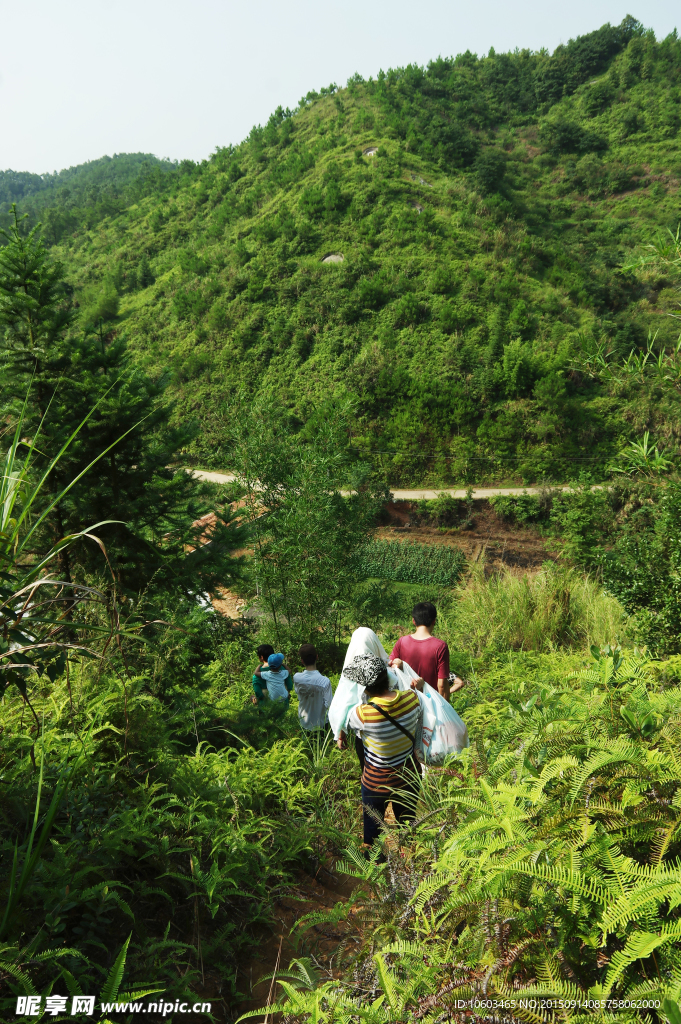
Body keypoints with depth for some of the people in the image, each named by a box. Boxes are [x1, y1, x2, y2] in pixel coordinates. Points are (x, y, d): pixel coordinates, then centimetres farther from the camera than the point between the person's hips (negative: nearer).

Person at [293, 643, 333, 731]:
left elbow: (298, 696, -1)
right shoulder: (325, 681, -27)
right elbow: (328, 704, -19)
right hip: (320, 723, -4)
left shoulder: (296, 678, -16)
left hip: (303, 722, 4)